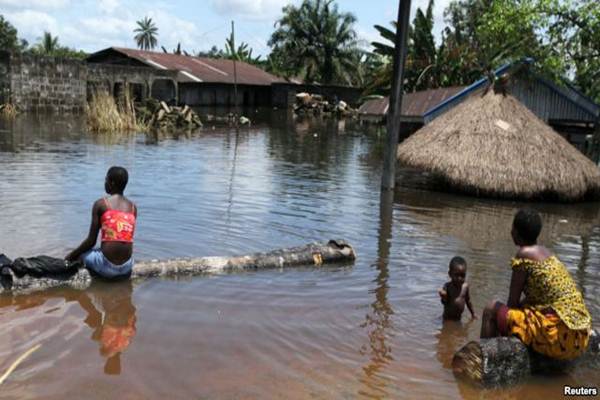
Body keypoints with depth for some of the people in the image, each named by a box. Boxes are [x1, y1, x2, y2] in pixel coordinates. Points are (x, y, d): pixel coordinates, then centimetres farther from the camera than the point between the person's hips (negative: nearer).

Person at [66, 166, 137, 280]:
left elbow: (91, 240, -3)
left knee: (79, 253, 23)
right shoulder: (133, 207, 8)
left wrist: (71, 255, 15)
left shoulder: (100, 204, -3)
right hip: (127, 266, 4)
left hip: (107, 266, -4)